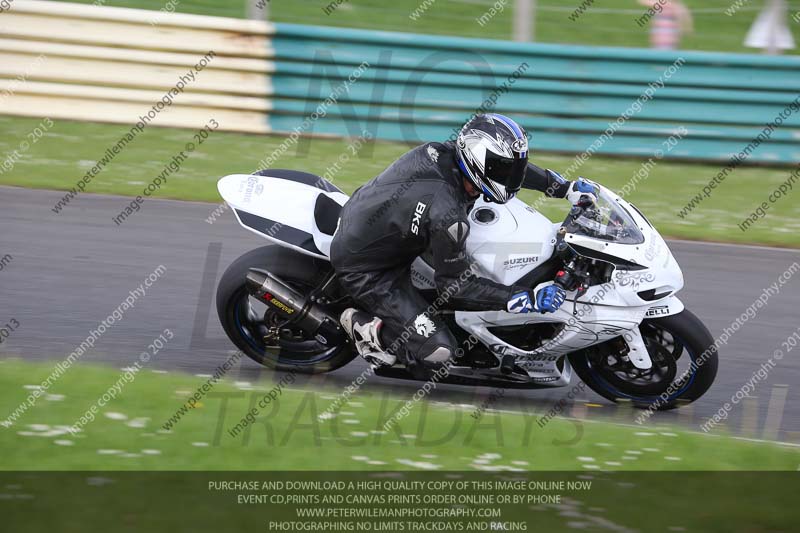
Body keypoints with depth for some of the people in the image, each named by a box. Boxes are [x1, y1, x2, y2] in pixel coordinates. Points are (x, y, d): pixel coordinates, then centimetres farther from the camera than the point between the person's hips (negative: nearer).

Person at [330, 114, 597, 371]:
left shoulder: (441, 153, -14)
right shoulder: (448, 216, -34)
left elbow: (508, 166, 7)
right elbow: (457, 287, -21)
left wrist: (566, 188, 7)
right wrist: (528, 298, -22)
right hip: (364, 270, -8)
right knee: (437, 351, -13)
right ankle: (365, 325, 4)